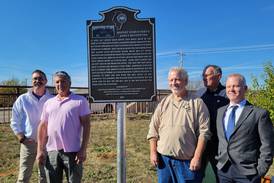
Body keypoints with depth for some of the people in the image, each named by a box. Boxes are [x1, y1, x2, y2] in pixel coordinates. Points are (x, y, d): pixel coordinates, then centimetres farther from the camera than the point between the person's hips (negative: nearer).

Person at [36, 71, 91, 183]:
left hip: (72, 151, -3)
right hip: (52, 151, 4)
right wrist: (40, 150, 7)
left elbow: (86, 125, -5)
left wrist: (83, 149, -11)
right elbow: (42, 127, 12)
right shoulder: (49, 103, 11)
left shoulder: (80, 101, -1)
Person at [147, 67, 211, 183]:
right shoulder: (163, 103, 7)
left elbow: (204, 132, -8)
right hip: (164, 159, 3)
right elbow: (153, 130, 6)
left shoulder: (197, 103, -4)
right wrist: (153, 153, -1)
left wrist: (197, 157, -12)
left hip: (188, 161, -3)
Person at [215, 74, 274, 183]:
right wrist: (218, 160, 6)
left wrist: (260, 170, -10)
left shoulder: (259, 113, -8)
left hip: (247, 173, -4)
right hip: (223, 170, 4)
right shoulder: (220, 111, 7)